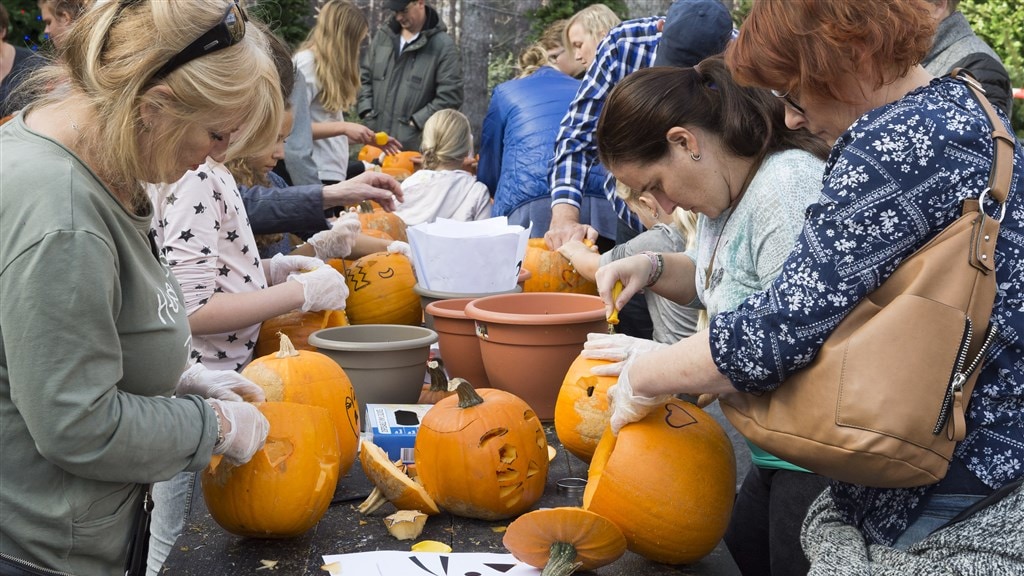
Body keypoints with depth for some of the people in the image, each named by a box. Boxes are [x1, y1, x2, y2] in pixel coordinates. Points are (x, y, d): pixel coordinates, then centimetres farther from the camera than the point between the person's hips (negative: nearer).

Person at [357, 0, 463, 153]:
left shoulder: (443, 45, -7)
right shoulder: (384, 35, 10)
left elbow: (450, 97, -11)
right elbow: (364, 77, 19)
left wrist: (415, 123, -14)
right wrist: (367, 112, 4)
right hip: (376, 141, 5)